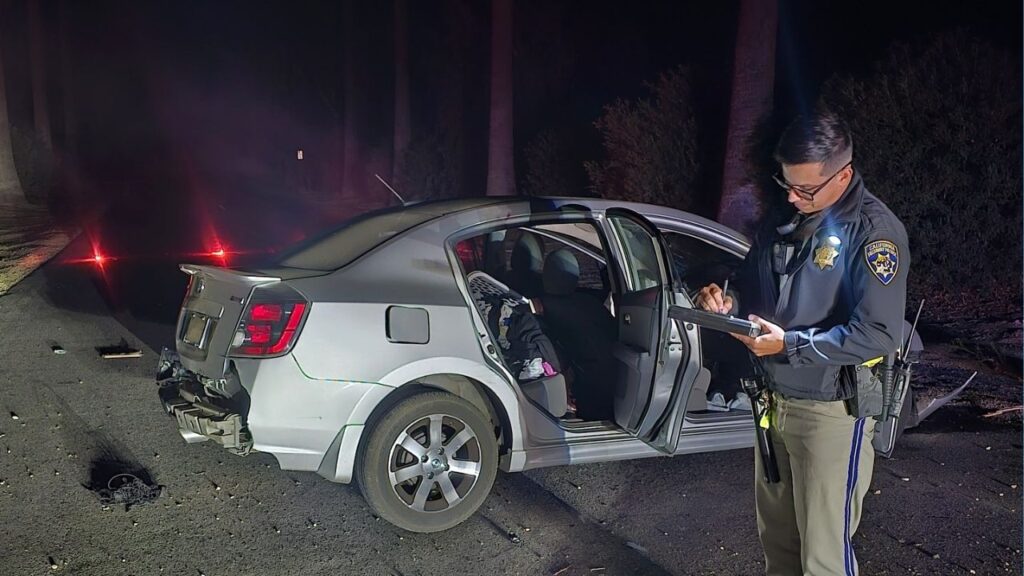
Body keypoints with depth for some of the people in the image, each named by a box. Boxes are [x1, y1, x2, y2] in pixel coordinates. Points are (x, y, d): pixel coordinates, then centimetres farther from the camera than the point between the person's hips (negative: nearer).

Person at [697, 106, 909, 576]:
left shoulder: (874, 231, -17)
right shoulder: (783, 219, 5)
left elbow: (878, 334, -23)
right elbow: (752, 287, 15)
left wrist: (790, 345, -25)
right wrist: (727, 301, -8)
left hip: (830, 410, -7)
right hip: (774, 399, 7)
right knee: (775, 533, 20)